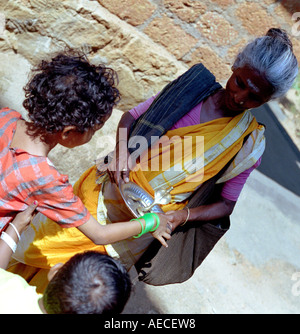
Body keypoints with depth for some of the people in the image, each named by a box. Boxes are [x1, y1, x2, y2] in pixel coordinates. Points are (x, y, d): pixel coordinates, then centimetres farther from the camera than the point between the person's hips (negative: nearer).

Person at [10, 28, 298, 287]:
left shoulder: (249, 142, -12)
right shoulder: (194, 87, -8)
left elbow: (226, 204, -4)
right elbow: (131, 116, 0)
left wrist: (184, 215, -21)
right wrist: (121, 149, -20)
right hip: (116, 183, 3)